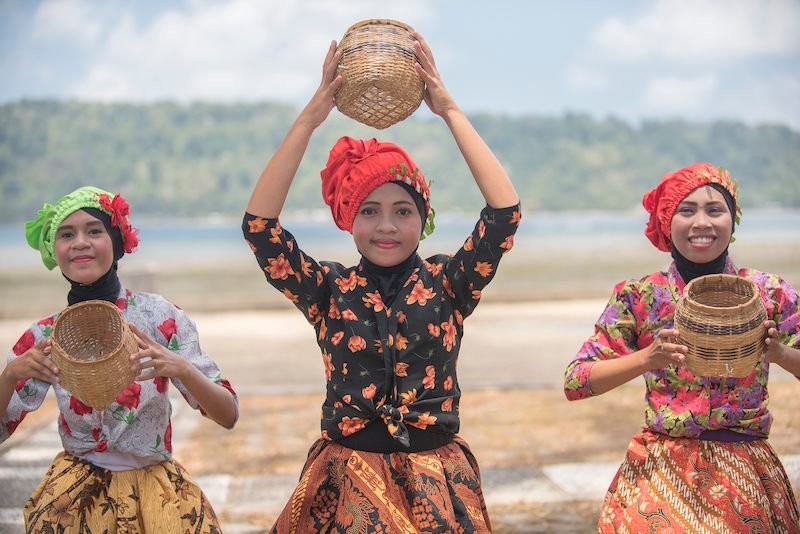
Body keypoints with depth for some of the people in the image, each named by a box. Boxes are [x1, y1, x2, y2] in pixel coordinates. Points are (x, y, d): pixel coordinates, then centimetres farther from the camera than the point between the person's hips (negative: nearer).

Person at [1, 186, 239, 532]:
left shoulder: (160, 316, -12)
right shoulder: (45, 337, -5)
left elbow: (228, 416, -14)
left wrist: (181, 368, -33)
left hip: (155, 500, -1)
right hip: (74, 501, 1)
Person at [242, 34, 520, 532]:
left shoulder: (446, 283, 0)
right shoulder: (328, 289, 1)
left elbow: (505, 211, -14)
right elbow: (259, 225, -12)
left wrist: (449, 110, -12)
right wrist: (311, 117, -15)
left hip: (437, 486, 0)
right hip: (347, 485, 0)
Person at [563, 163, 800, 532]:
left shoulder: (769, 292, -1)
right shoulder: (639, 296, -3)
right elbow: (574, 382, -7)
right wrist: (648, 357, -21)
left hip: (747, 479, 1)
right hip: (661, 472, -1)